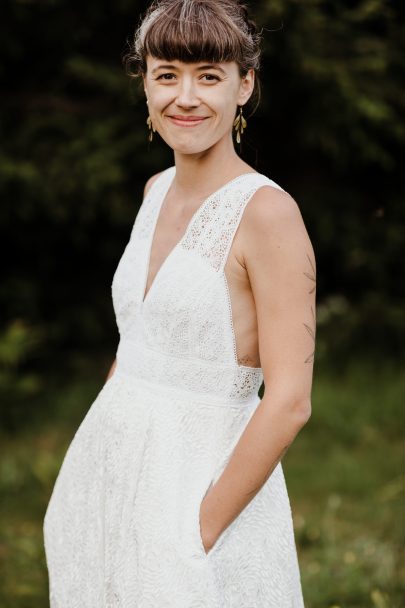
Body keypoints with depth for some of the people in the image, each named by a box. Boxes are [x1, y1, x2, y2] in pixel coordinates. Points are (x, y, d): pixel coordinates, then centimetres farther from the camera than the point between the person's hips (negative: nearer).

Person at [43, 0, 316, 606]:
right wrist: (89, 478, 13)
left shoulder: (268, 211, -16)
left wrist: (200, 531, -17)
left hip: (207, 482, -7)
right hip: (113, 474, 7)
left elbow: (290, 403, -19)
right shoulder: (157, 192, 6)